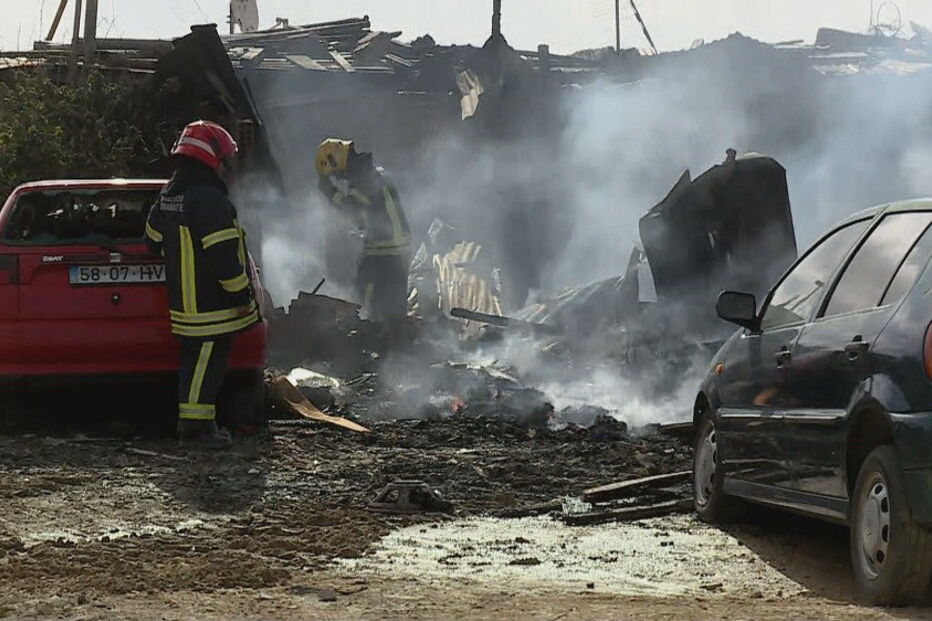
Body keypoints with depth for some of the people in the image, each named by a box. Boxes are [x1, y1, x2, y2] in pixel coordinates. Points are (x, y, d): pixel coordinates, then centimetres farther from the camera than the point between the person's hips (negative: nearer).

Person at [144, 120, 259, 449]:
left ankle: (196, 422, 22)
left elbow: (154, 242, 21)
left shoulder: (168, 197, 12)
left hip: (182, 299, 10)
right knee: (205, 361, -6)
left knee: (197, 360, 16)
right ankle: (195, 424, -4)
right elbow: (223, 255, -22)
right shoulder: (210, 200, -19)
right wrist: (241, 295, -15)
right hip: (210, 306, -10)